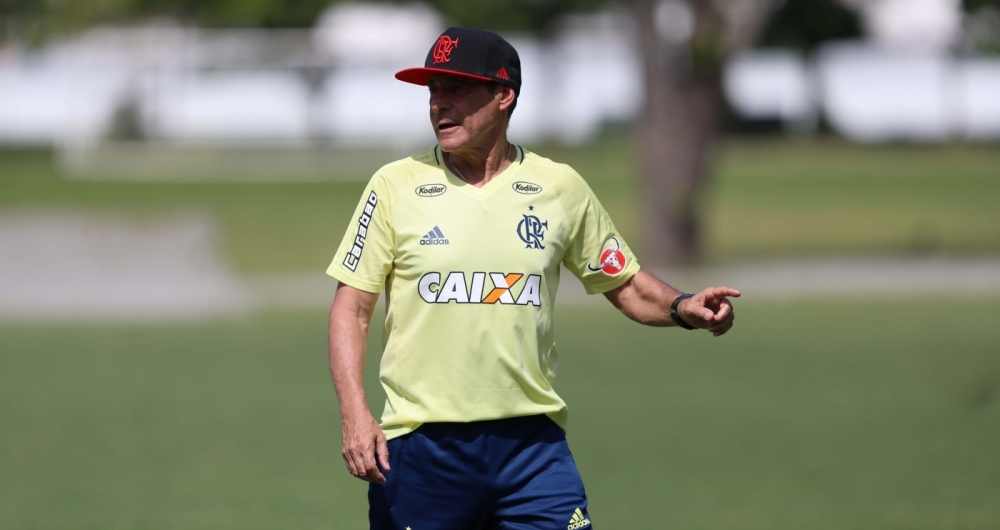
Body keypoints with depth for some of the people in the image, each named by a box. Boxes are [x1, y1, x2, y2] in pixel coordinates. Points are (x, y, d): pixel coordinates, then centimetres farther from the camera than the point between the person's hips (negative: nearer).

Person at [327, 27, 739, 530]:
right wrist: (355, 414, -10)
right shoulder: (396, 185, 1)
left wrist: (683, 309, -6)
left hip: (531, 444, 1)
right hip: (421, 445, -1)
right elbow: (351, 307, 2)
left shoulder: (562, 187, 6)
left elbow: (625, 284, 15)